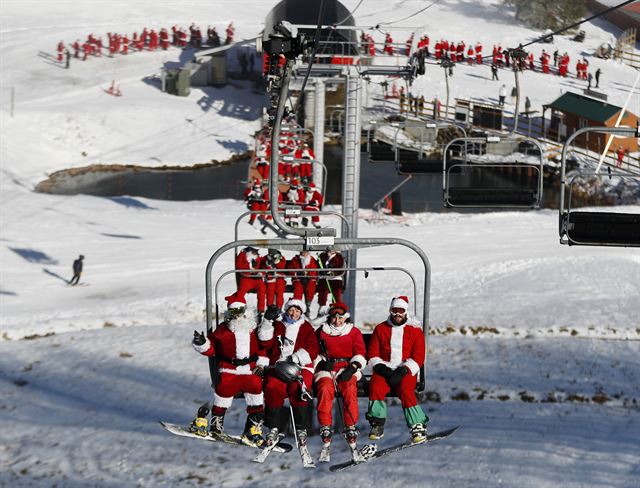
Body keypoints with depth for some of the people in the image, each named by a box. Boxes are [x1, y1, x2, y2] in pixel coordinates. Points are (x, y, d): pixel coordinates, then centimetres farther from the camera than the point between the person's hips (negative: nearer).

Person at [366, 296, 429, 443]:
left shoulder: (415, 330, 9)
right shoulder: (380, 329, 14)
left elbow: (418, 357, 1)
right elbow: (372, 353, 11)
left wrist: (402, 371, -13)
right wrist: (381, 368, -9)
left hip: (406, 371, -2)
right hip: (384, 369, 2)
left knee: (405, 391, -32)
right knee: (376, 387, -30)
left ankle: (418, 426, -25)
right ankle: (377, 425, -19)